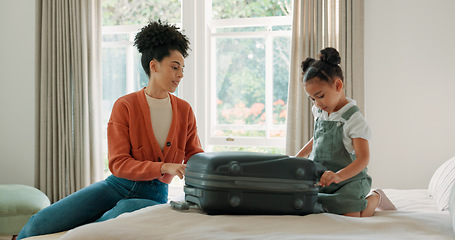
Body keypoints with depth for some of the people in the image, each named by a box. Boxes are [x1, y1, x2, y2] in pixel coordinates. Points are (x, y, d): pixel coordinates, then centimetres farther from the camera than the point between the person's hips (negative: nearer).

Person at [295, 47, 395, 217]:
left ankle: (375, 197, 7)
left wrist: (338, 176, -35)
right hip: (321, 179, 6)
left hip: (349, 180, -6)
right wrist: (297, 157, 25)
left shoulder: (353, 119, -14)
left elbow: (363, 158, -21)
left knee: (350, 215, -26)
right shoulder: (319, 113, 8)